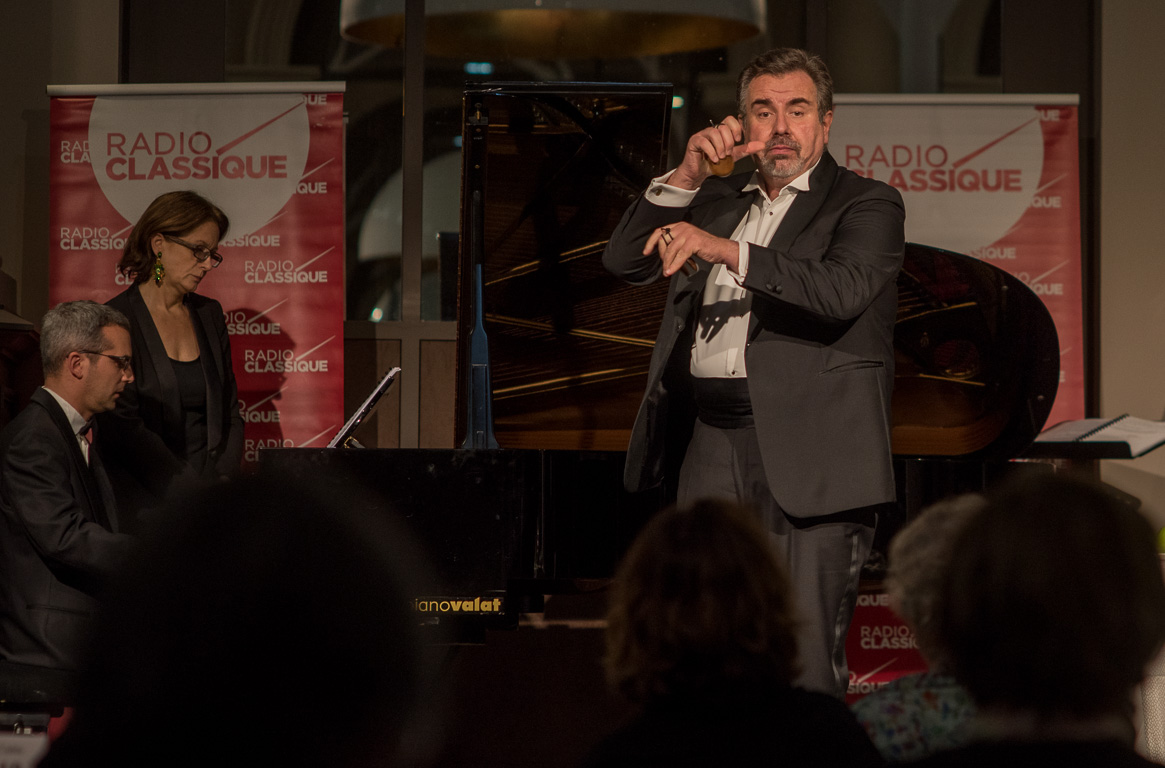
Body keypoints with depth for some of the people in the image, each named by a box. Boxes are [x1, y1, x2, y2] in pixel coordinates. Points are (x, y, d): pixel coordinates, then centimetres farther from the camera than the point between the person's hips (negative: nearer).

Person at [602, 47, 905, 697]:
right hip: (711, 442, 5)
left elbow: (842, 291, -16)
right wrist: (688, 176, -1)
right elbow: (625, 261, 12)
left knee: (807, 664, -9)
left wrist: (725, 249, -24)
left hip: (806, 450, -5)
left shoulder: (867, 204, 3)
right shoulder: (717, 201, 21)